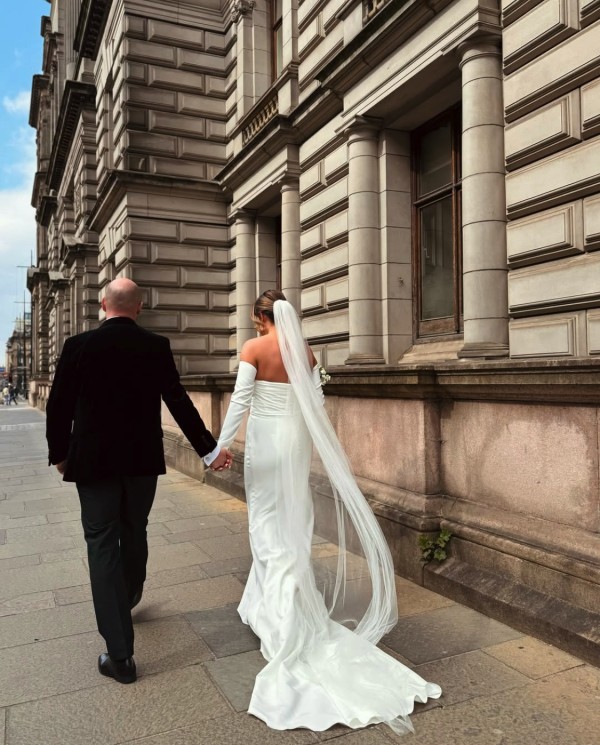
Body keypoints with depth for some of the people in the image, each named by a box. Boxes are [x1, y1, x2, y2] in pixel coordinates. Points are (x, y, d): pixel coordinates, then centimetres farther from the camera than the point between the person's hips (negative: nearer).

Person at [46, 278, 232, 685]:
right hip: (143, 460, 2)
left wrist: (59, 453, 12)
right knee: (134, 533, 21)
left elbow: (59, 406, -4)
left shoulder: (79, 345, -8)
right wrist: (210, 449, 2)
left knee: (103, 544, 3)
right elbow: (179, 402, -6)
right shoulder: (157, 346, -5)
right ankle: (128, 599, 48)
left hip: (93, 461, -2)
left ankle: (120, 654, 2)